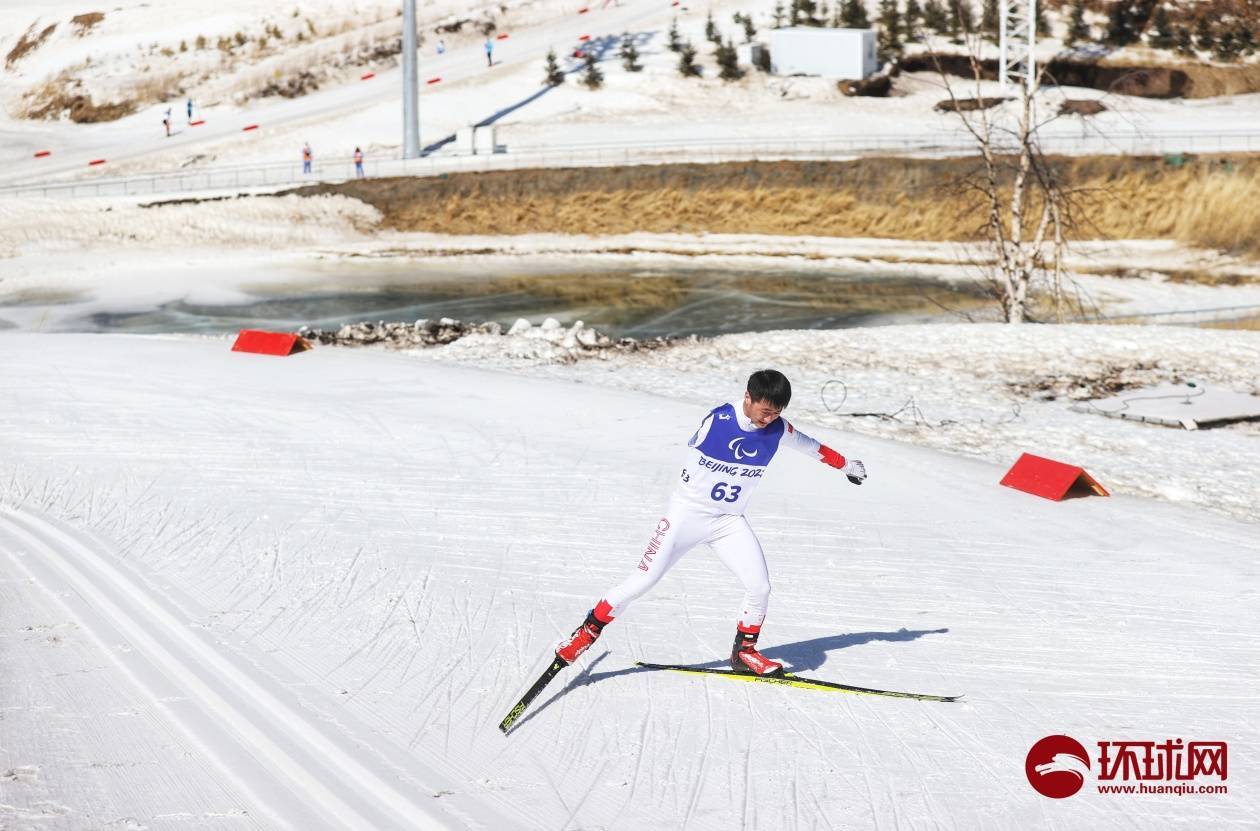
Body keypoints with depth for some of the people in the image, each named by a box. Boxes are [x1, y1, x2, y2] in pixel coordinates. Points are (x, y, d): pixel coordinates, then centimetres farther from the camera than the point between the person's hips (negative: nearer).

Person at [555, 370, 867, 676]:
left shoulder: (778, 430, -7)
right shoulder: (717, 420, -20)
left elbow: (809, 446, 12)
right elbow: (693, 452, -2)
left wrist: (845, 465, 24)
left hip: (730, 521, 4)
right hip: (687, 513, -4)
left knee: (759, 586, -10)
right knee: (642, 581, -10)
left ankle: (744, 651, 12)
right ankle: (588, 631, 5)